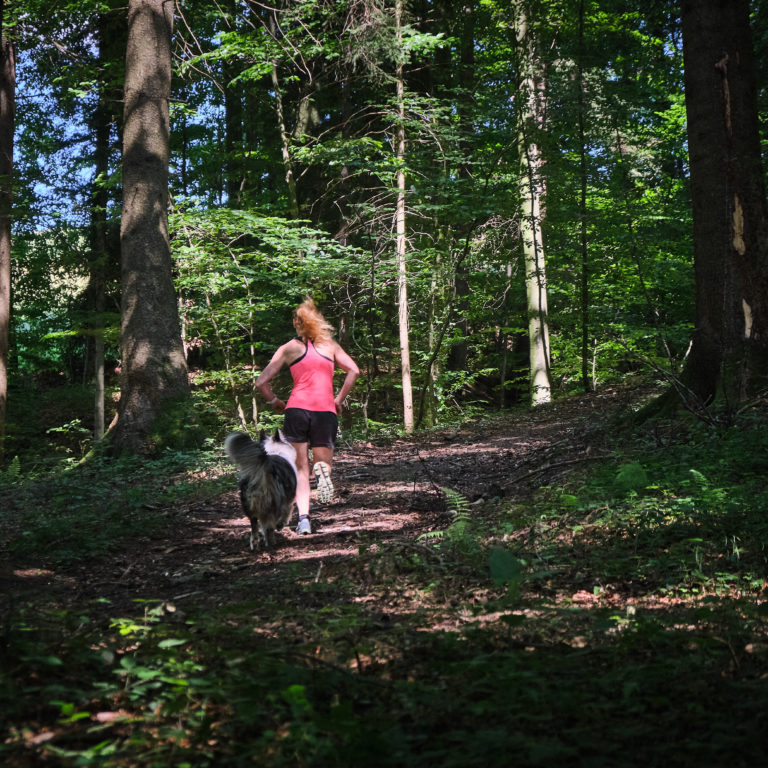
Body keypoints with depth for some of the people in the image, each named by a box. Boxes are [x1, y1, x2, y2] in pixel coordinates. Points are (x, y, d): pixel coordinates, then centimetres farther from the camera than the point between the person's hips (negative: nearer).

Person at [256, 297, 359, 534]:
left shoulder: (289, 348, 9)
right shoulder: (330, 345, 14)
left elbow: (262, 382, 3)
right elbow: (353, 370, 4)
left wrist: (275, 402, 18)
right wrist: (339, 400, 12)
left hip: (297, 409, 0)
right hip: (325, 411, 1)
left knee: (300, 468, 11)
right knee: (322, 462, 14)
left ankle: (303, 517, -7)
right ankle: (322, 469, -24)